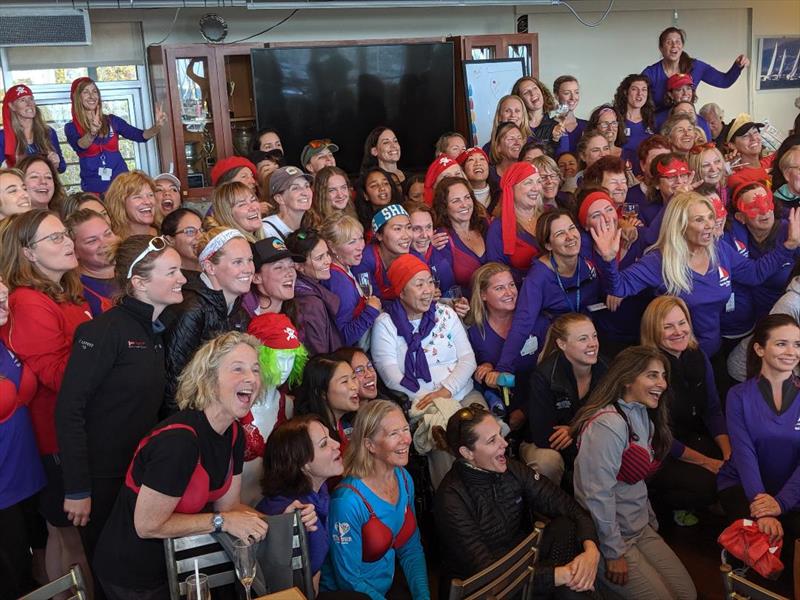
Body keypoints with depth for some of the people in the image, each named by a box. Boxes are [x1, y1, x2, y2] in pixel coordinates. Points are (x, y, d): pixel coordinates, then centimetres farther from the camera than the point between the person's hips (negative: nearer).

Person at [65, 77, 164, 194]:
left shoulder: (112, 120, 7)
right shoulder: (71, 128, -1)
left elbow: (140, 136, 0)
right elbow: (79, 145, -21)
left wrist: (157, 127, -19)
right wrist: (92, 133, -41)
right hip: (94, 189, -2)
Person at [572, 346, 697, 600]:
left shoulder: (643, 415, 6)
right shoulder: (607, 425, -24)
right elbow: (598, 495, -26)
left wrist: (652, 523, 10)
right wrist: (614, 553, -20)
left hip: (640, 530, 9)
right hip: (607, 537, -9)